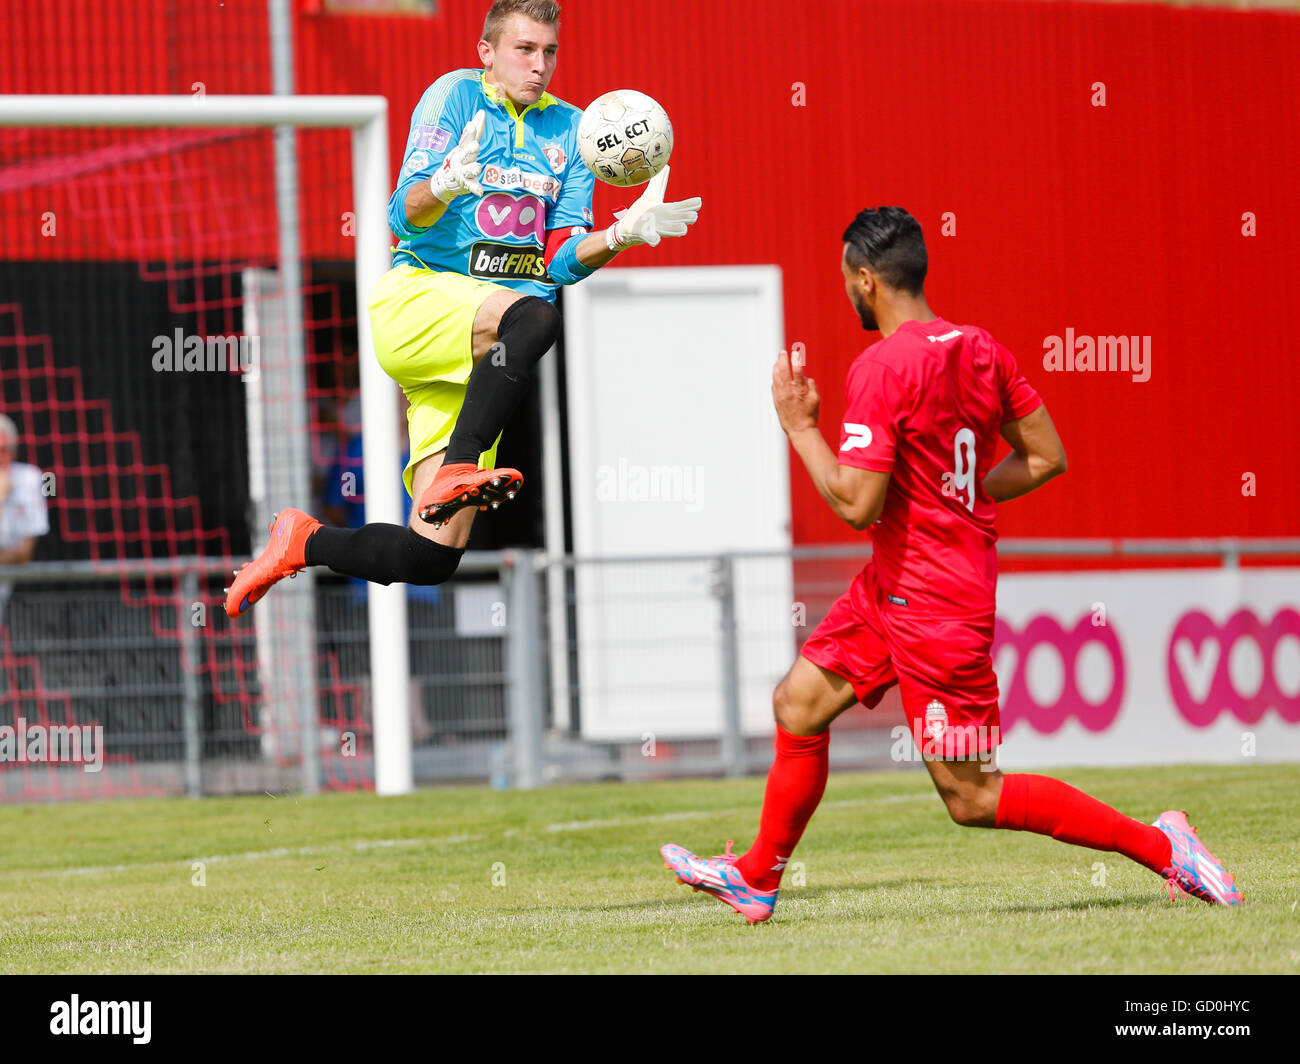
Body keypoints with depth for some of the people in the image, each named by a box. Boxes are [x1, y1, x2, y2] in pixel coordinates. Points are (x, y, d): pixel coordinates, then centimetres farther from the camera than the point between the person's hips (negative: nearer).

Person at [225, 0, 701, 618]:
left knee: (431, 559, -7)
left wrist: (622, 234, -11)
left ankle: (303, 543, 18)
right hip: (418, 295, -5)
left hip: (474, 358, 5)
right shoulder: (455, 95, 0)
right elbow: (405, 217, -10)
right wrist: (444, 184, -32)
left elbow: (562, 262, 8)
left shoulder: (568, 128, 13)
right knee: (532, 316, -39)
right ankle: (455, 472, -40)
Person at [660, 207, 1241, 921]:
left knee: (973, 799, -4)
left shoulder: (881, 367, -20)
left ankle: (1159, 845, -4)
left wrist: (800, 427, -10)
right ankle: (756, 878, 27)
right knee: (798, 702, 17)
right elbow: (1047, 458, 8)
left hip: (933, 605, -9)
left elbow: (857, 505, -24)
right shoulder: (981, 350, 4)